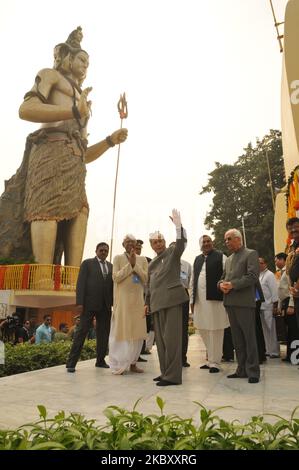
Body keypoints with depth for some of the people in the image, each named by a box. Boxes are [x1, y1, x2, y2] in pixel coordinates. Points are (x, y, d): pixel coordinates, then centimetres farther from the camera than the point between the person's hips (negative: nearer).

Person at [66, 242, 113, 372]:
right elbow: (81, 283, -4)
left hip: (105, 305, 5)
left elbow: (112, 286, 12)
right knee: (82, 331, -3)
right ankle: (71, 362, 2)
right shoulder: (87, 263, 3)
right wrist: (79, 302, -12)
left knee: (104, 333, 8)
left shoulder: (111, 266, 15)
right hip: (89, 303, -4)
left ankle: (100, 360, 20)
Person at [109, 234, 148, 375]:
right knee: (121, 331, 0)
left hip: (138, 300, 3)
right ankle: (118, 365, 8)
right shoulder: (118, 258, 2)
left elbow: (146, 279, -1)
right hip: (123, 299, -3)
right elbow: (116, 278, -8)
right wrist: (129, 264, -13)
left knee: (137, 332, 5)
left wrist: (135, 264, -10)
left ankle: (132, 363, 17)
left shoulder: (142, 259, 9)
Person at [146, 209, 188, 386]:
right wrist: (148, 303, 23)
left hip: (172, 299, -7)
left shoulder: (173, 252, 3)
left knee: (171, 337, -9)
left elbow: (182, 243, -18)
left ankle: (173, 376, -3)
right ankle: (165, 372, 20)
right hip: (157, 303, 8)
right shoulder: (152, 263, 22)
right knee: (161, 338, 10)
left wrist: (178, 225, -30)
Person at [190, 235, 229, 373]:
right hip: (200, 301, 6)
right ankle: (210, 359, 25)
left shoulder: (220, 257, 0)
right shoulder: (197, 259, 16)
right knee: (203, 331, 10)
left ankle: (215, 362, 11)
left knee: (215, 332, 0)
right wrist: (192, 300, 14)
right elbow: (192, 281, 19)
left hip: (215, 299, -6)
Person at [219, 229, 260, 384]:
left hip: (244, 302, -7)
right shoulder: (228, 259, 21)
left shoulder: (251, 254, -1)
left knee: (249, 337, -2)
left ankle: (253, 372, 6)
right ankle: (242, 369, 18)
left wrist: (232, 284, -17)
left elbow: (253, 276, -13)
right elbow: (223, 277, 21)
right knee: (237, 338, 10)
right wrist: (222, 284, -3)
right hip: (230, 302, 7)